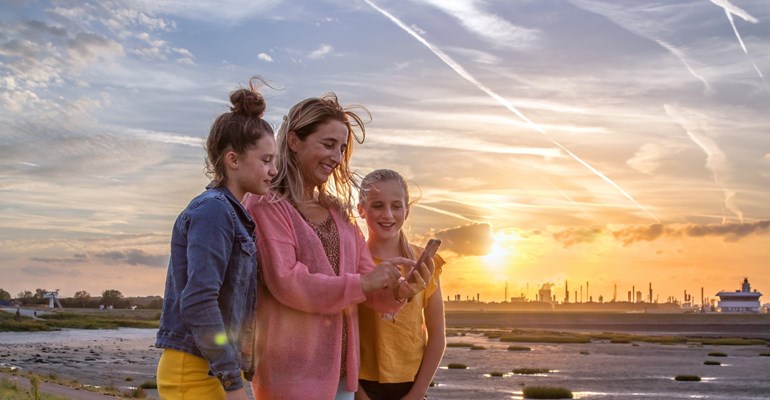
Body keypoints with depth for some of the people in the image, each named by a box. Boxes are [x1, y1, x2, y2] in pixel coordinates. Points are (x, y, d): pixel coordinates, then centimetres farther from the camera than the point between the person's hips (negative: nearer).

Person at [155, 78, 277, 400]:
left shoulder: (234, 215, 12)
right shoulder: (213, 210, -15)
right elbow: (197, 302, -23)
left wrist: (244, 367, 15)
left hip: (216, 368, 9)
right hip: (195, 372, -9)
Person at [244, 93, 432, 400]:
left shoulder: (340, 213, 14)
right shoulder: (267, 206, -8)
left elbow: (371, 289, 10)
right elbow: (286, 282, -19)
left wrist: (398, 292, -11)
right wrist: (361, 283, -20)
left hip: (341, 371, 7)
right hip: (293, 372, -7)